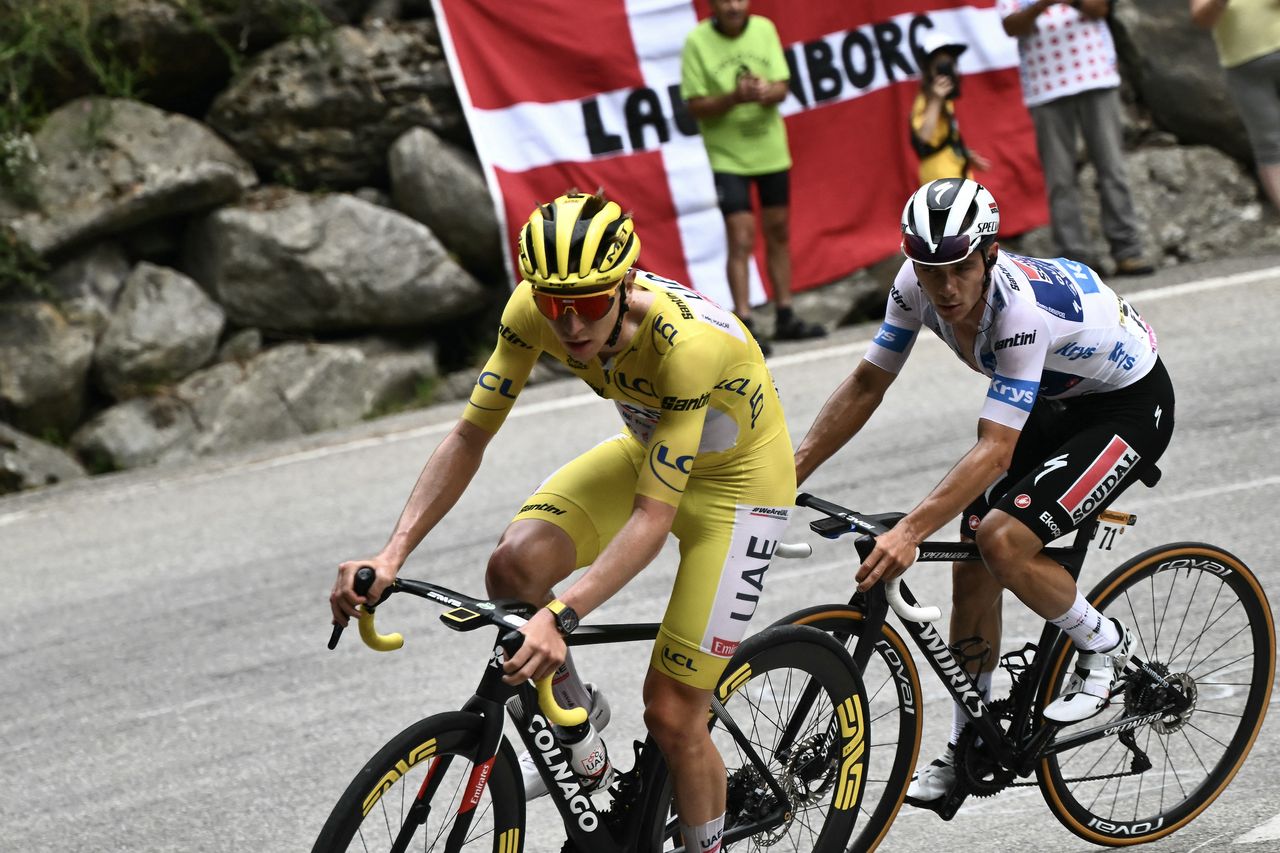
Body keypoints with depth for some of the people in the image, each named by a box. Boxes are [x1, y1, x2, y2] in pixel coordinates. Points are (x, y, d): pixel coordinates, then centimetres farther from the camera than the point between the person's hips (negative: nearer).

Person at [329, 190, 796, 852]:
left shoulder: (688, 343, -39)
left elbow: (653, 517, -39)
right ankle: (575, 716, 5)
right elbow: (469, 436, -15)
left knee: (671, 717, -8)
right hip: (644, 448, 5)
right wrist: (390, 557, -27)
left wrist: (559, 617, -50)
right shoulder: (534, 309, -24)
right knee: (515, 564, -22)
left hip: (735, 476, -5)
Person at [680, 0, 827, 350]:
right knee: (741, 240, -11)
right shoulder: (697, 42, -12)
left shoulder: (764, 29, -2)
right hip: (728, 156, -4)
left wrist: (766, 92, -26)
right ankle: (744, 325, -9)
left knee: (778, 234, 13)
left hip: (771, 150, 4)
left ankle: (784, 317, 24)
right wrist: (734, 97, -28)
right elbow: (696, 106, -11)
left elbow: (781, 87, -3)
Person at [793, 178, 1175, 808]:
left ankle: (1101, 645, 1)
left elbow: (994, 450, -41)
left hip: (1129, 405, -8)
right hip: (1053, 401, 8)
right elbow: (866, 386, -7)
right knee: (970, 563, 0)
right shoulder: (919, 282, -18)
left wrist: (910, 532, -49)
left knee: (1003, 541, -25)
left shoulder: (1021, 309, -38)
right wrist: (789, 473, -13)